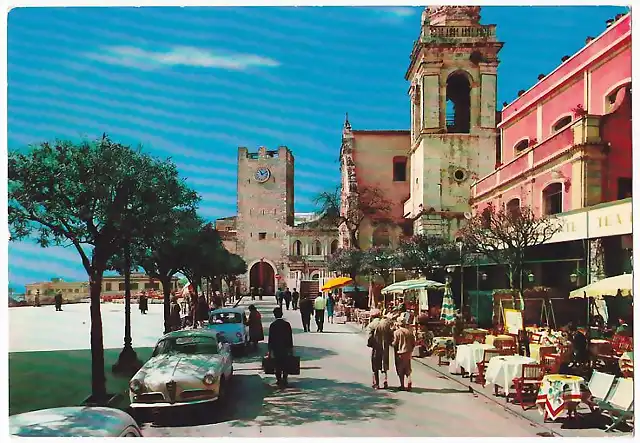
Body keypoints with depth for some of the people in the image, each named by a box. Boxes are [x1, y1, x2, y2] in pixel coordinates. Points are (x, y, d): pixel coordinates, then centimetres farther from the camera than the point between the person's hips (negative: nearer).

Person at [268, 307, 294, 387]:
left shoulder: (272, 325, -9)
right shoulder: (287, 324, -5)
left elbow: (270, 338, -5)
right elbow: (290, 338, -1)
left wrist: (270, 350, 2)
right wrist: (291, 348, 7)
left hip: (276, 349, -1)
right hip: (285, 348, 1)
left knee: (278, 366, 8)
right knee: (285, 365, 11)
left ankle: (279, 380, 9)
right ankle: (284, 380, 11)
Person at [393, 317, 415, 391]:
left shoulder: (396, 332, -12)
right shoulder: (409, 331, 0)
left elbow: (394, 343, -13)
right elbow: (413, 343, 4)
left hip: (399, 353, -3)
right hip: (408, 353, 4)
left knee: (400, 370, 6)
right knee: (408, 369, 14)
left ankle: (402, 386, 9)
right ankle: (409, 382, -3)